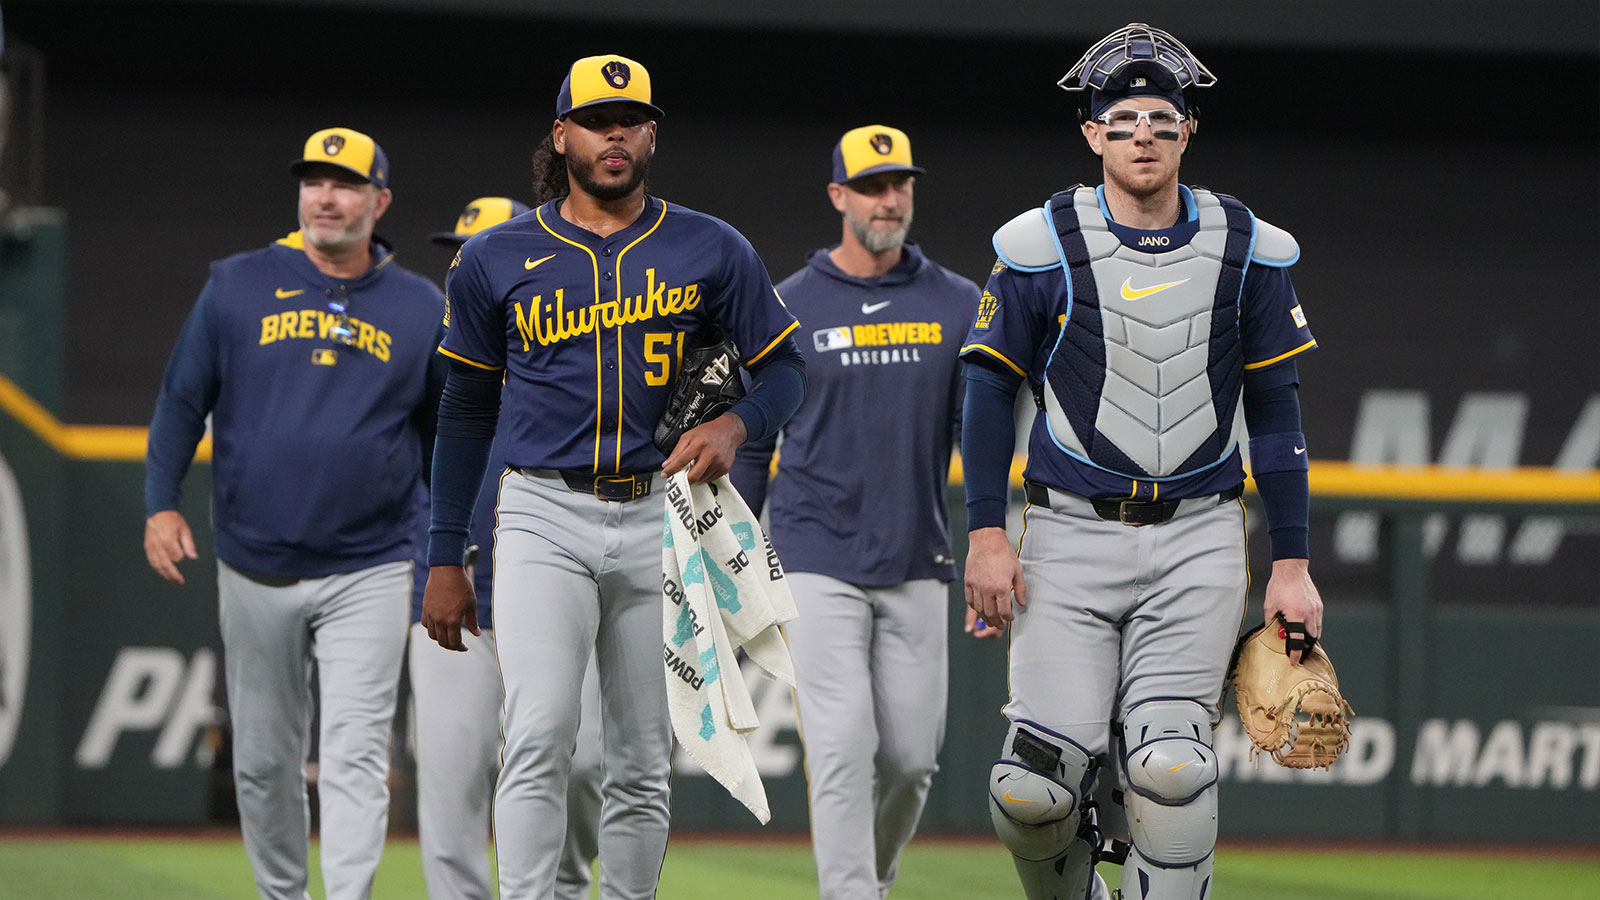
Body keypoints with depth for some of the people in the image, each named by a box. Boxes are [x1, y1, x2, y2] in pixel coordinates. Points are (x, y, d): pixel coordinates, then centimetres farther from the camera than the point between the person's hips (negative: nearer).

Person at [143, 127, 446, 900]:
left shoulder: (421, 309, 5)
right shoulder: (239, 286, 4)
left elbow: (447, 435, 12)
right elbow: (183, 399, 6)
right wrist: (161, 504, -5)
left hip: (368, 573, -1)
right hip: (255, 569, 1)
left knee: (355, 756, -12)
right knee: (263, 757, 9)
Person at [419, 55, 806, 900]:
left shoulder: (711, 251, 6)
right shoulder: (497, 260, 6)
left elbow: (783, 367, 12)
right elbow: (466, 410, 13)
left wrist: (735, 425, -12)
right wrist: (444, 560, 11)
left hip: (661, 520, 2)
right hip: (544, 517, -2)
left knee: (642, 762, 6)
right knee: (538, 735, -18)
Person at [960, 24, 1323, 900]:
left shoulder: (1248, 251, 5)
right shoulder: (1041, 245, -1)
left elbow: (1275, 413, 10)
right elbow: (990, 390, 4)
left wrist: (1291, 564, 6)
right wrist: (987, 537, -4)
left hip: (1198, 540, 1)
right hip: (1072, 534, -1)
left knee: (1168, 766, -16)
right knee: (1032, 785, -10)